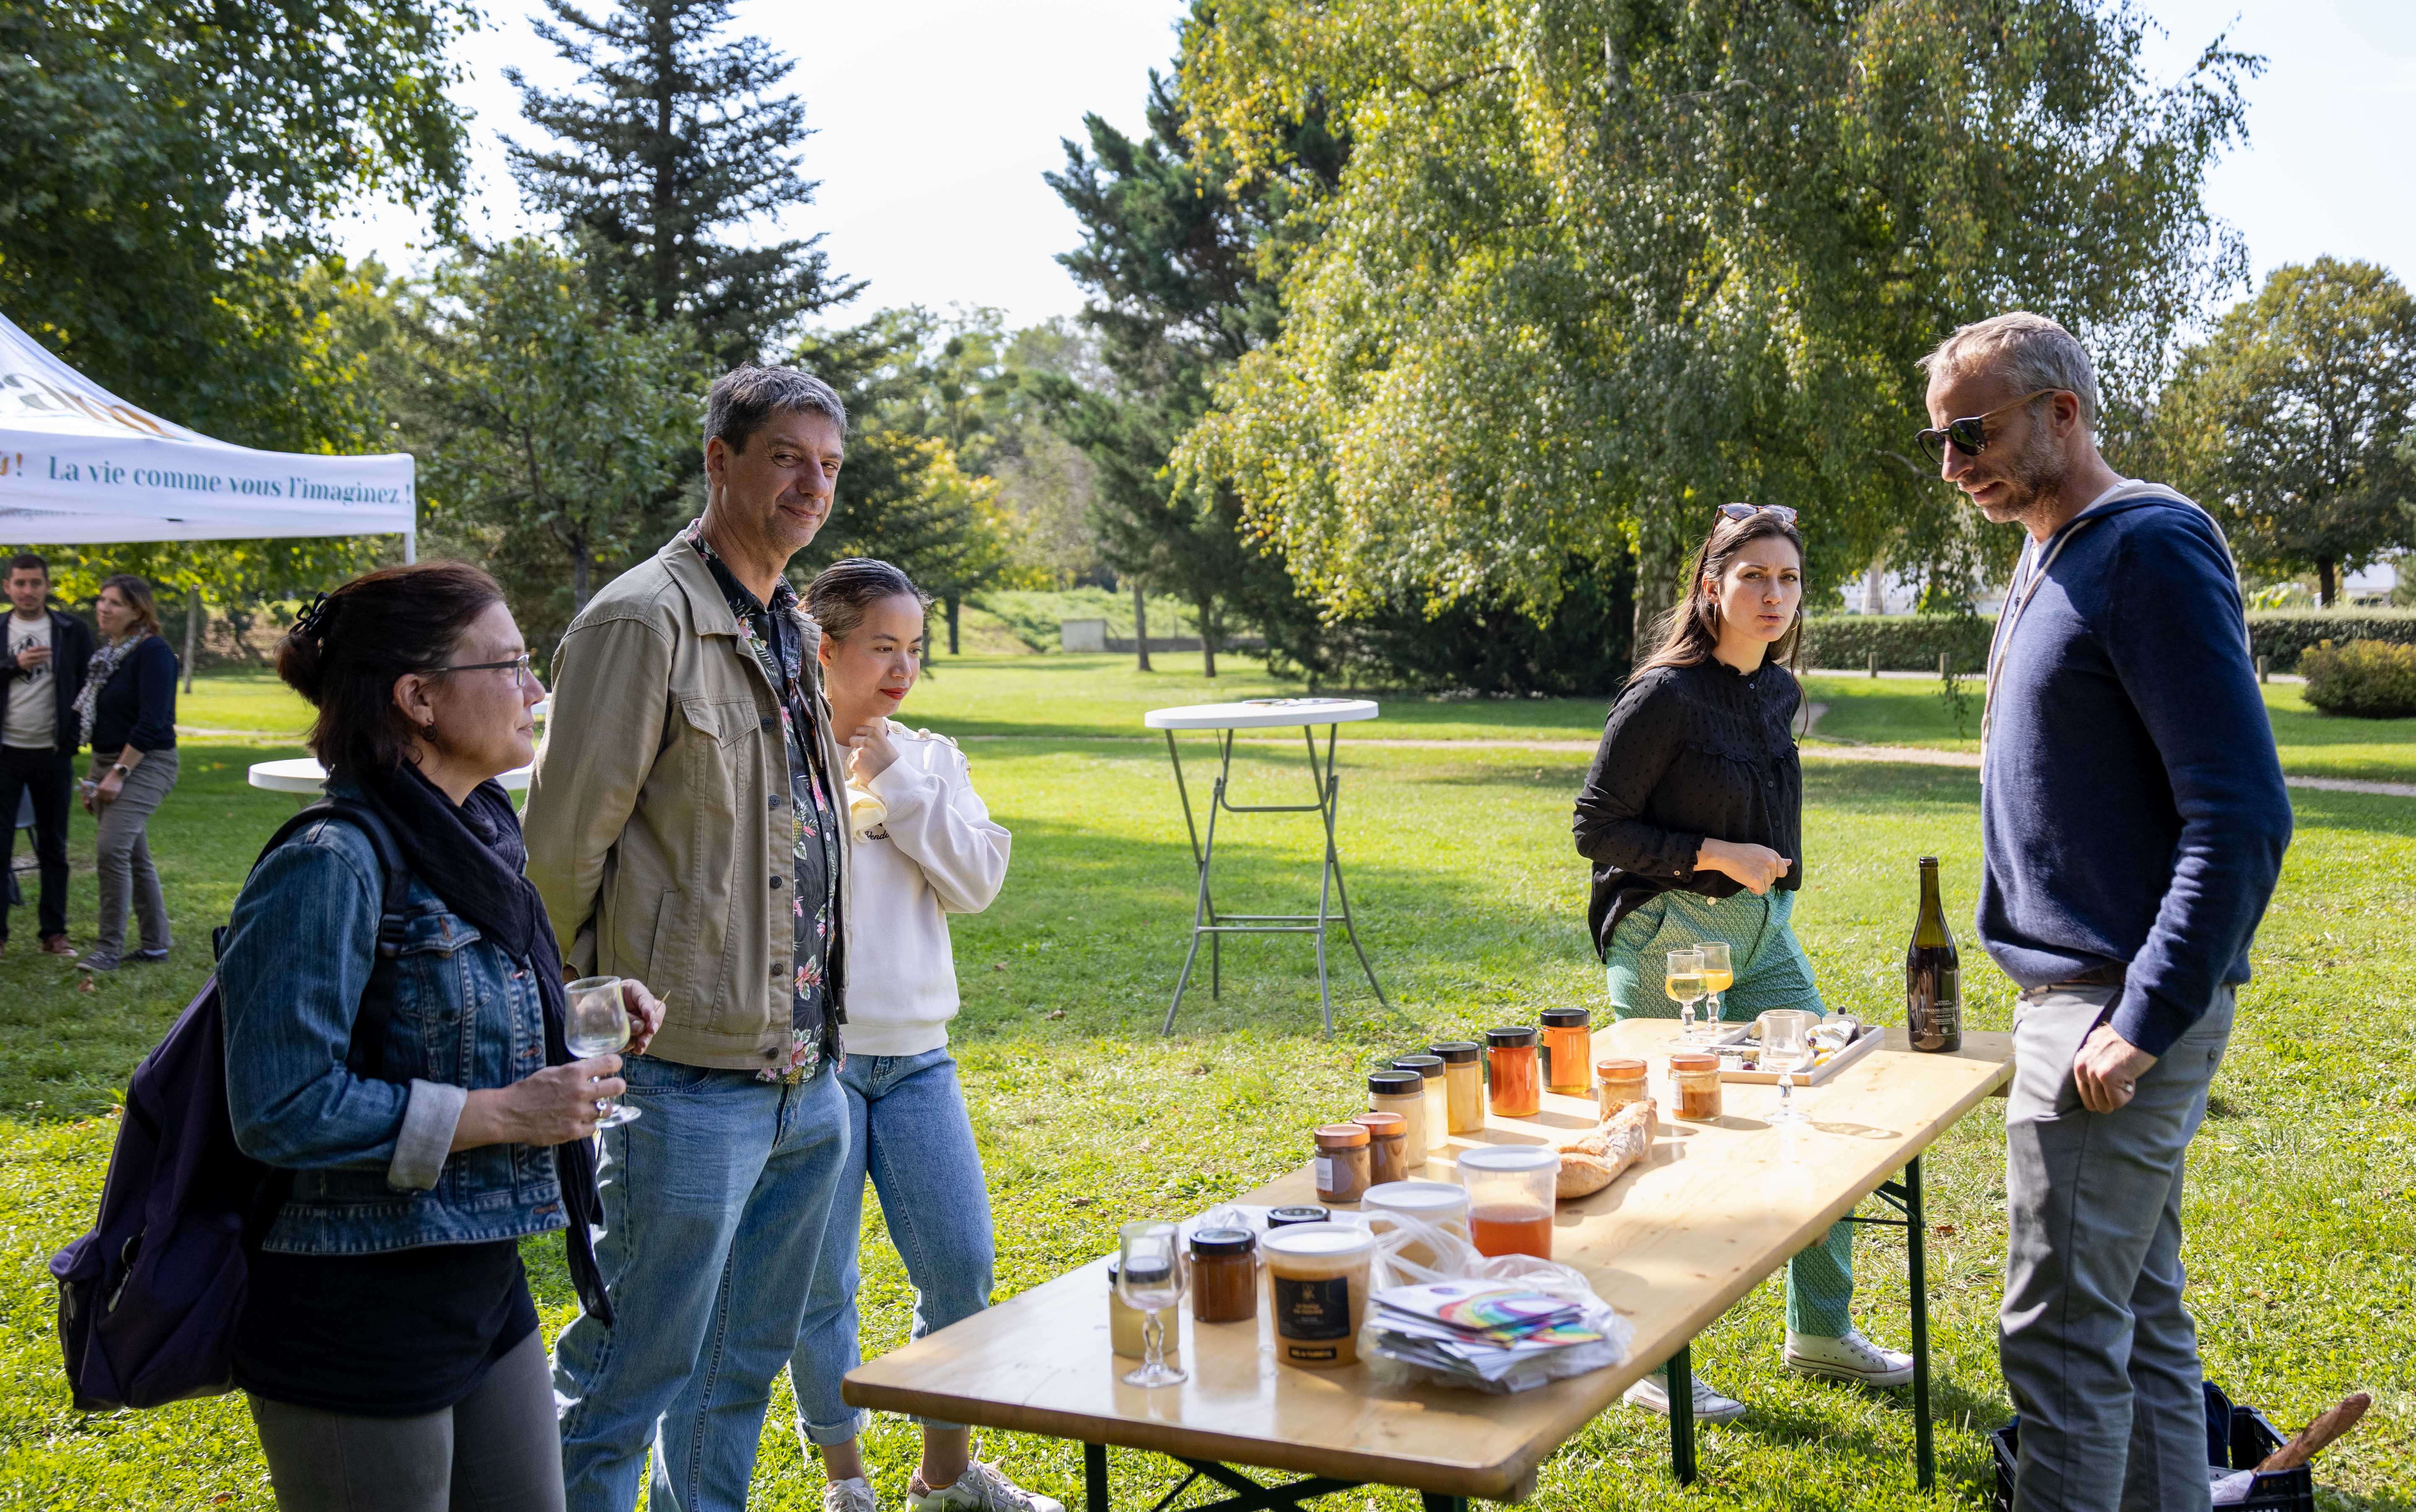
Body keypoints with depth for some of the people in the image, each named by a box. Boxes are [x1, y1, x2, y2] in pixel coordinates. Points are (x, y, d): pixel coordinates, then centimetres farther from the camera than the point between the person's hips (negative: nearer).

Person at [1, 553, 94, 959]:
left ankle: (54, 933, 13)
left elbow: (88, 684, 2)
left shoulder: (73, 631, 3)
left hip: (54, 754, 0)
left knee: (53, 848, 7)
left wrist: (74, 737, -6)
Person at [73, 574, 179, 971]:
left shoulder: (153, 652, -13)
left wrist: (120, 772, -20)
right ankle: (155, 944, 18)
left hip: (145, 764, -9)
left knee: (112, 847, -19)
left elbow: (152, 720, -19)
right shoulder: (105, 653, 13)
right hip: (108, 763, 9)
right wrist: (96, 777, 19)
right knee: (135, 857, 11)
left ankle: (108, 949, -14)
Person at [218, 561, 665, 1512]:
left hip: (485, 1287, 9)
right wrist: (501, 1113, -21)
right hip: (356, 1316, -9)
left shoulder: (482, 833, 8)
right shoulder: (331, 866, -20)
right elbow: (282, 1110, -24)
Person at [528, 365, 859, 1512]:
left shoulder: (794, 633, 14)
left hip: (807, 1078, 8)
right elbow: (560, 847, -13)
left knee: (743, 1373, 19)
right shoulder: (645, 620, -13)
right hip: (691, 1079, -8)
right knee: (627, 1384, 0)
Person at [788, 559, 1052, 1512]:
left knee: (961, 1265, 7)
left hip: (915, 1053, 4)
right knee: (819, 1282, 5)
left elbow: (977, 881, -2)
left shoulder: (931, 760, 10)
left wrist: (893, 782, -7)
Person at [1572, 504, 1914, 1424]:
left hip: (1764, 933, 8)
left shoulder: (1779, 692, 8)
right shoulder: (1667, 697, -15)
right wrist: (1713, 855, -18)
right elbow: (1596, 828, -13)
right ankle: (1651, 1366, 11)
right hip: (1670, 935, -8)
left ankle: (1820, 1333, 26)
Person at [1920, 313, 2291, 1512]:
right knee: (2141, 1316, 16)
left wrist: (2144, 1022, -22)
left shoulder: (2152, 550, -15)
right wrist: (2128, 1011, 18)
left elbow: (2242, 816, -21)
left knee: (2063, 1333, -5)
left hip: (2123, 1010, -10)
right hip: (2080, 996, 10)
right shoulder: (2054, 565, 15)